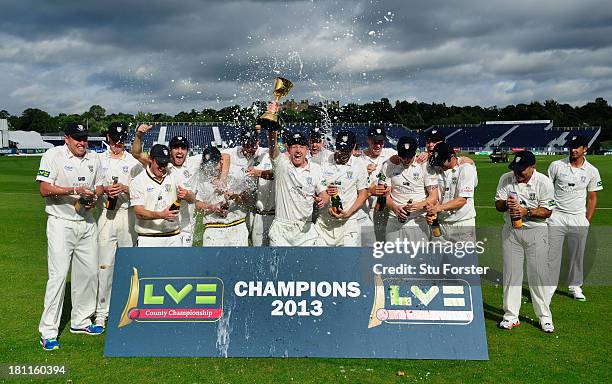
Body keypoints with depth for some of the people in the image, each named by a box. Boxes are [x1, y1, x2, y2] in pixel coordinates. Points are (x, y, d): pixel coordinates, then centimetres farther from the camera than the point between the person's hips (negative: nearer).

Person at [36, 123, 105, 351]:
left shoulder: (93, 160, 11)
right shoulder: (53, 156, -7)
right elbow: (44, 189, -13)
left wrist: (93, 197, -3)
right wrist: (74, 190, -22)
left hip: (87, 224, 6)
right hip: (61, 223, -6)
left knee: (89, 272, 9)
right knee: (58, 274, -10)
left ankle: (80, 321, 24)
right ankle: (48, 332, -1)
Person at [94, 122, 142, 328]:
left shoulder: (133, 161, 8)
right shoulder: (99, 160, 11)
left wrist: (125, 188, -13)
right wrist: (105, 189, -9)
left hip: (128, 214, 0)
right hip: (105, 215, 0)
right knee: (105, 264, -2)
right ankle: (101, 312, 6)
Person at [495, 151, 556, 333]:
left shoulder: (543, 182, -10)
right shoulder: (506, 179, -2)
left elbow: (547, 211, -10)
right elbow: (498, 205, 2)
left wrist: (526, 211, -24)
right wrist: (506, 203, -20)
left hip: (536, 231, -2)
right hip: (511, 231, 3)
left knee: (538, 273, 1)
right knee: (511, 273, 5)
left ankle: (544, 317, 15)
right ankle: (511, 316, 14)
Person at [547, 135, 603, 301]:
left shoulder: (592, 171, 3)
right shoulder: (556, 166, -2)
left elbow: (592, 197, 9)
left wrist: (587, 221, 4)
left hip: (579, 219, 2)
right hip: (556, 217, -2)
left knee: (578, 254, 11)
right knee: (552, 254, -2)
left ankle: (575, 286, 27)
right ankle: (549, 287, 8)